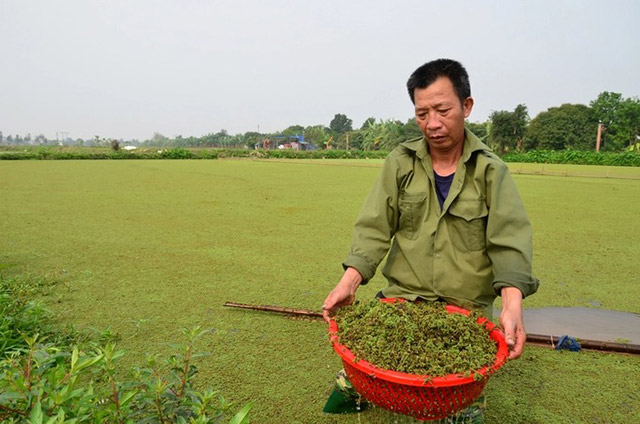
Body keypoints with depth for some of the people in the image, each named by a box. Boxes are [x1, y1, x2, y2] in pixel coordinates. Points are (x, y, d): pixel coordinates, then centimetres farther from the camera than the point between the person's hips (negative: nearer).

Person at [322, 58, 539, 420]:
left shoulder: (491, 171, -1)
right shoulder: (401, 163, 2)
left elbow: (510, 242, -9)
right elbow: (374, 229, -4)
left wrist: (513, 305, -26)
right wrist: (349, 281, -18)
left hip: (468, 309, -1)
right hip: (402, 298, 1)